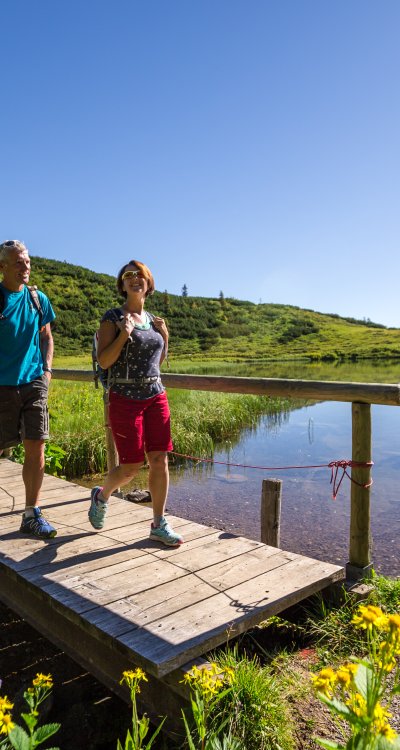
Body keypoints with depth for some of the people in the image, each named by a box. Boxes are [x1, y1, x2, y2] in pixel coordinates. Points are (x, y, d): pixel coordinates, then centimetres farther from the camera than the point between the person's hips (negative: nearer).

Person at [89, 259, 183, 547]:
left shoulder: (153, 320, 13)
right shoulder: (113, 317, -3)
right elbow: (103, 361, -11)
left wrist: (164, 337, 7)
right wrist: (125, 333, -19)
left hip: (156, 396, 5)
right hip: (125, 398, -5)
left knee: (160, 460, 1)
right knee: (131, 467, -1)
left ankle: (159, 524, 13)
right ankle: (102, 496, 31)